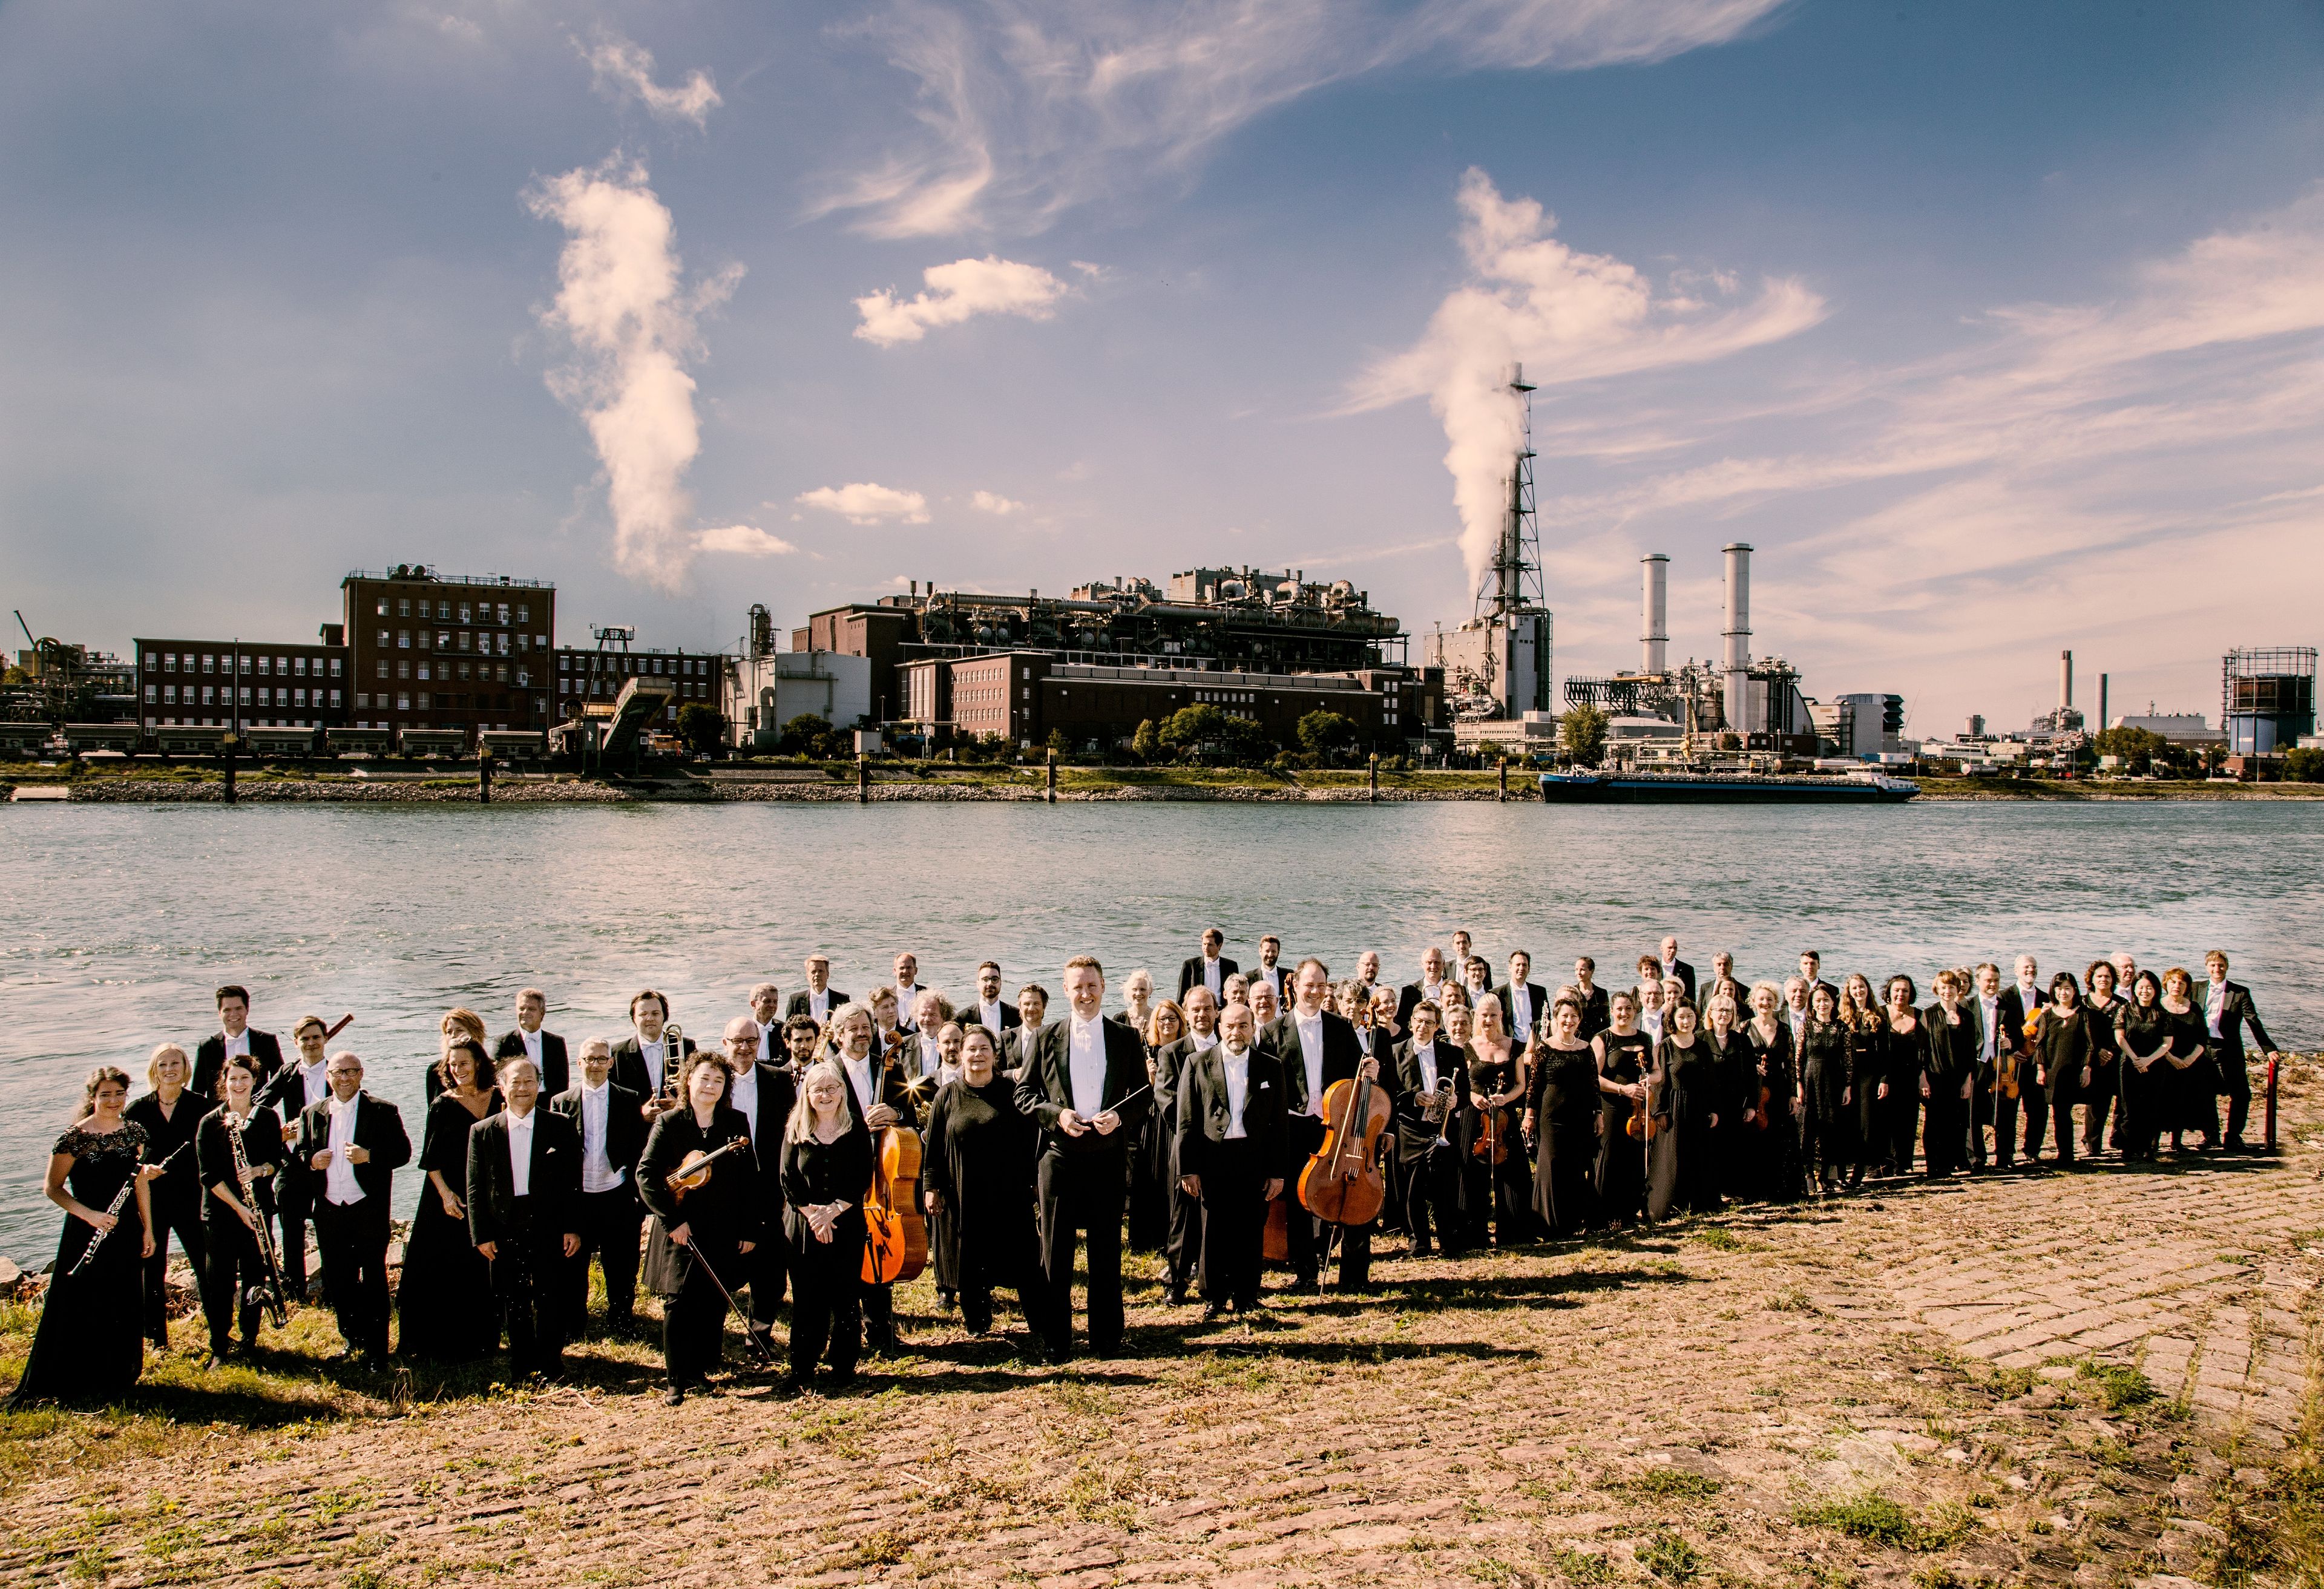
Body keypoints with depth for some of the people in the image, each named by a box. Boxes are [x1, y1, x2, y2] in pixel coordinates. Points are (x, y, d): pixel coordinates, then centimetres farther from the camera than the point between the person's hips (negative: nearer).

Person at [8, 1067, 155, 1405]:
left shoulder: (134, 1132, 3)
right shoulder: (75, 1136, -13)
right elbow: (52, 1188, -10)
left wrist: (148, 1230, 10)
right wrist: (89, 1215, -22)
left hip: (126, 1234, 5)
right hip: (85, 1235, -5)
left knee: (123, 1310, 12)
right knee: (77, 1311, 2)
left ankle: (114, 1378, 26)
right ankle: (60, 1385, 16)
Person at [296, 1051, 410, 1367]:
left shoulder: (383, 1111, -2)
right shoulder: (312, 1114, 10)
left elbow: (403, 1152, -6)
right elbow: (300, 1153, 14)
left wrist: (368, 1156, -21)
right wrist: (311, 1160, -9)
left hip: (369, 1210, -4)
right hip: (328, 1211, 4)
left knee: (374, 1281, 2)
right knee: (336, 1282, 11)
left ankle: (376, 1351, 11)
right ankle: (354, 1338, 30)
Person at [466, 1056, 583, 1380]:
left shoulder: (560, 1126, 1)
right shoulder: (483, 1132, 4)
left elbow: (573, 1181, 1)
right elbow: (475, 1188, 4)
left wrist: (573, 1228, -3)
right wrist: (481, 1235, -1)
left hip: (549, 1228, -1)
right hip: (505, 1230, 1)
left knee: (550, 1299, 2)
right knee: (512, 1301, 8)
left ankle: (550, 1365, 14)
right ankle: (521, 1364, 22)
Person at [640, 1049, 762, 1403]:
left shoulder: (737, 1124, 4)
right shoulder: (669, 1124, -3)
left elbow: (749, 1179, 6)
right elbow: (646, 1175, -7)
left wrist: (749, 1229, 2)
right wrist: (672, 1220, -14)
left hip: (723, 1233, 2)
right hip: (681, 1232, -2)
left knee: (714, 1305, 7)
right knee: (678, 1302, -6)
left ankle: (700, 1370, 22)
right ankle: (676, 1380, 5)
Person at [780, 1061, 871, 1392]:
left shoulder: (856, 1129, 2)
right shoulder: (795, 1129, 3)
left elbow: (864, 1178, -3)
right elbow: (788, 1179, -1)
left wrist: (833, 1210, -13)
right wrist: (812, 1213, -12)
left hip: (847, 1225, 0)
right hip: (802, 1225, 0)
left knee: (846, 1297, 3)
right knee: (806, 1299, 2)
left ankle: (843, 1366, 14)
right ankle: (801, 1368, 12)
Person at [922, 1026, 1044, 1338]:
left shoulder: (1010, 1093, 2)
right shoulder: (947, 1095, 4)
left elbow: (1028, 1142, 2)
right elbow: (933, 1145, 4)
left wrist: (1031, 1181, -3)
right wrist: (931, 1186, -2)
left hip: (1008, 1193, -1)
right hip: (963, 1195, 1)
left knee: (1022, 1258, 2)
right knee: (970, 1261, 8)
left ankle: (1039, 1321, 12)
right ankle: (977, 1321, 22)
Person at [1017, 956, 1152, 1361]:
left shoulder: (1126, 1038, 5)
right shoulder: (1046, 1038, 5)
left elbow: (1144, 1095, 7)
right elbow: (1024, 1094, 5)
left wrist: (1120, 1116, -12)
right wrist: (1056, 1114, -12)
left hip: (1107, 1156, 0)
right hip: (1059, 1156, 0)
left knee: (1106, 1252, 8)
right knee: (1055, 1254, 4)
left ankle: (1106, 1337, 20)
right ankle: (1057, 1339, 14)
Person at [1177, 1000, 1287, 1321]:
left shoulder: (1272, 1067, 5)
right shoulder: (1197, 1063, 2)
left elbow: (1278, 1124, 5)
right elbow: (1187, 1122, 1)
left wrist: (1277, 1172, 1)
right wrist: (1188, 1169, -4)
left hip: (1255, 1161, 1)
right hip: (1213, 1159, -1)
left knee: (1251, 1233, 5)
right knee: (1213, 1233, 4)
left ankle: (1245, 1297, 19)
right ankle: (1214, 1298, 18)